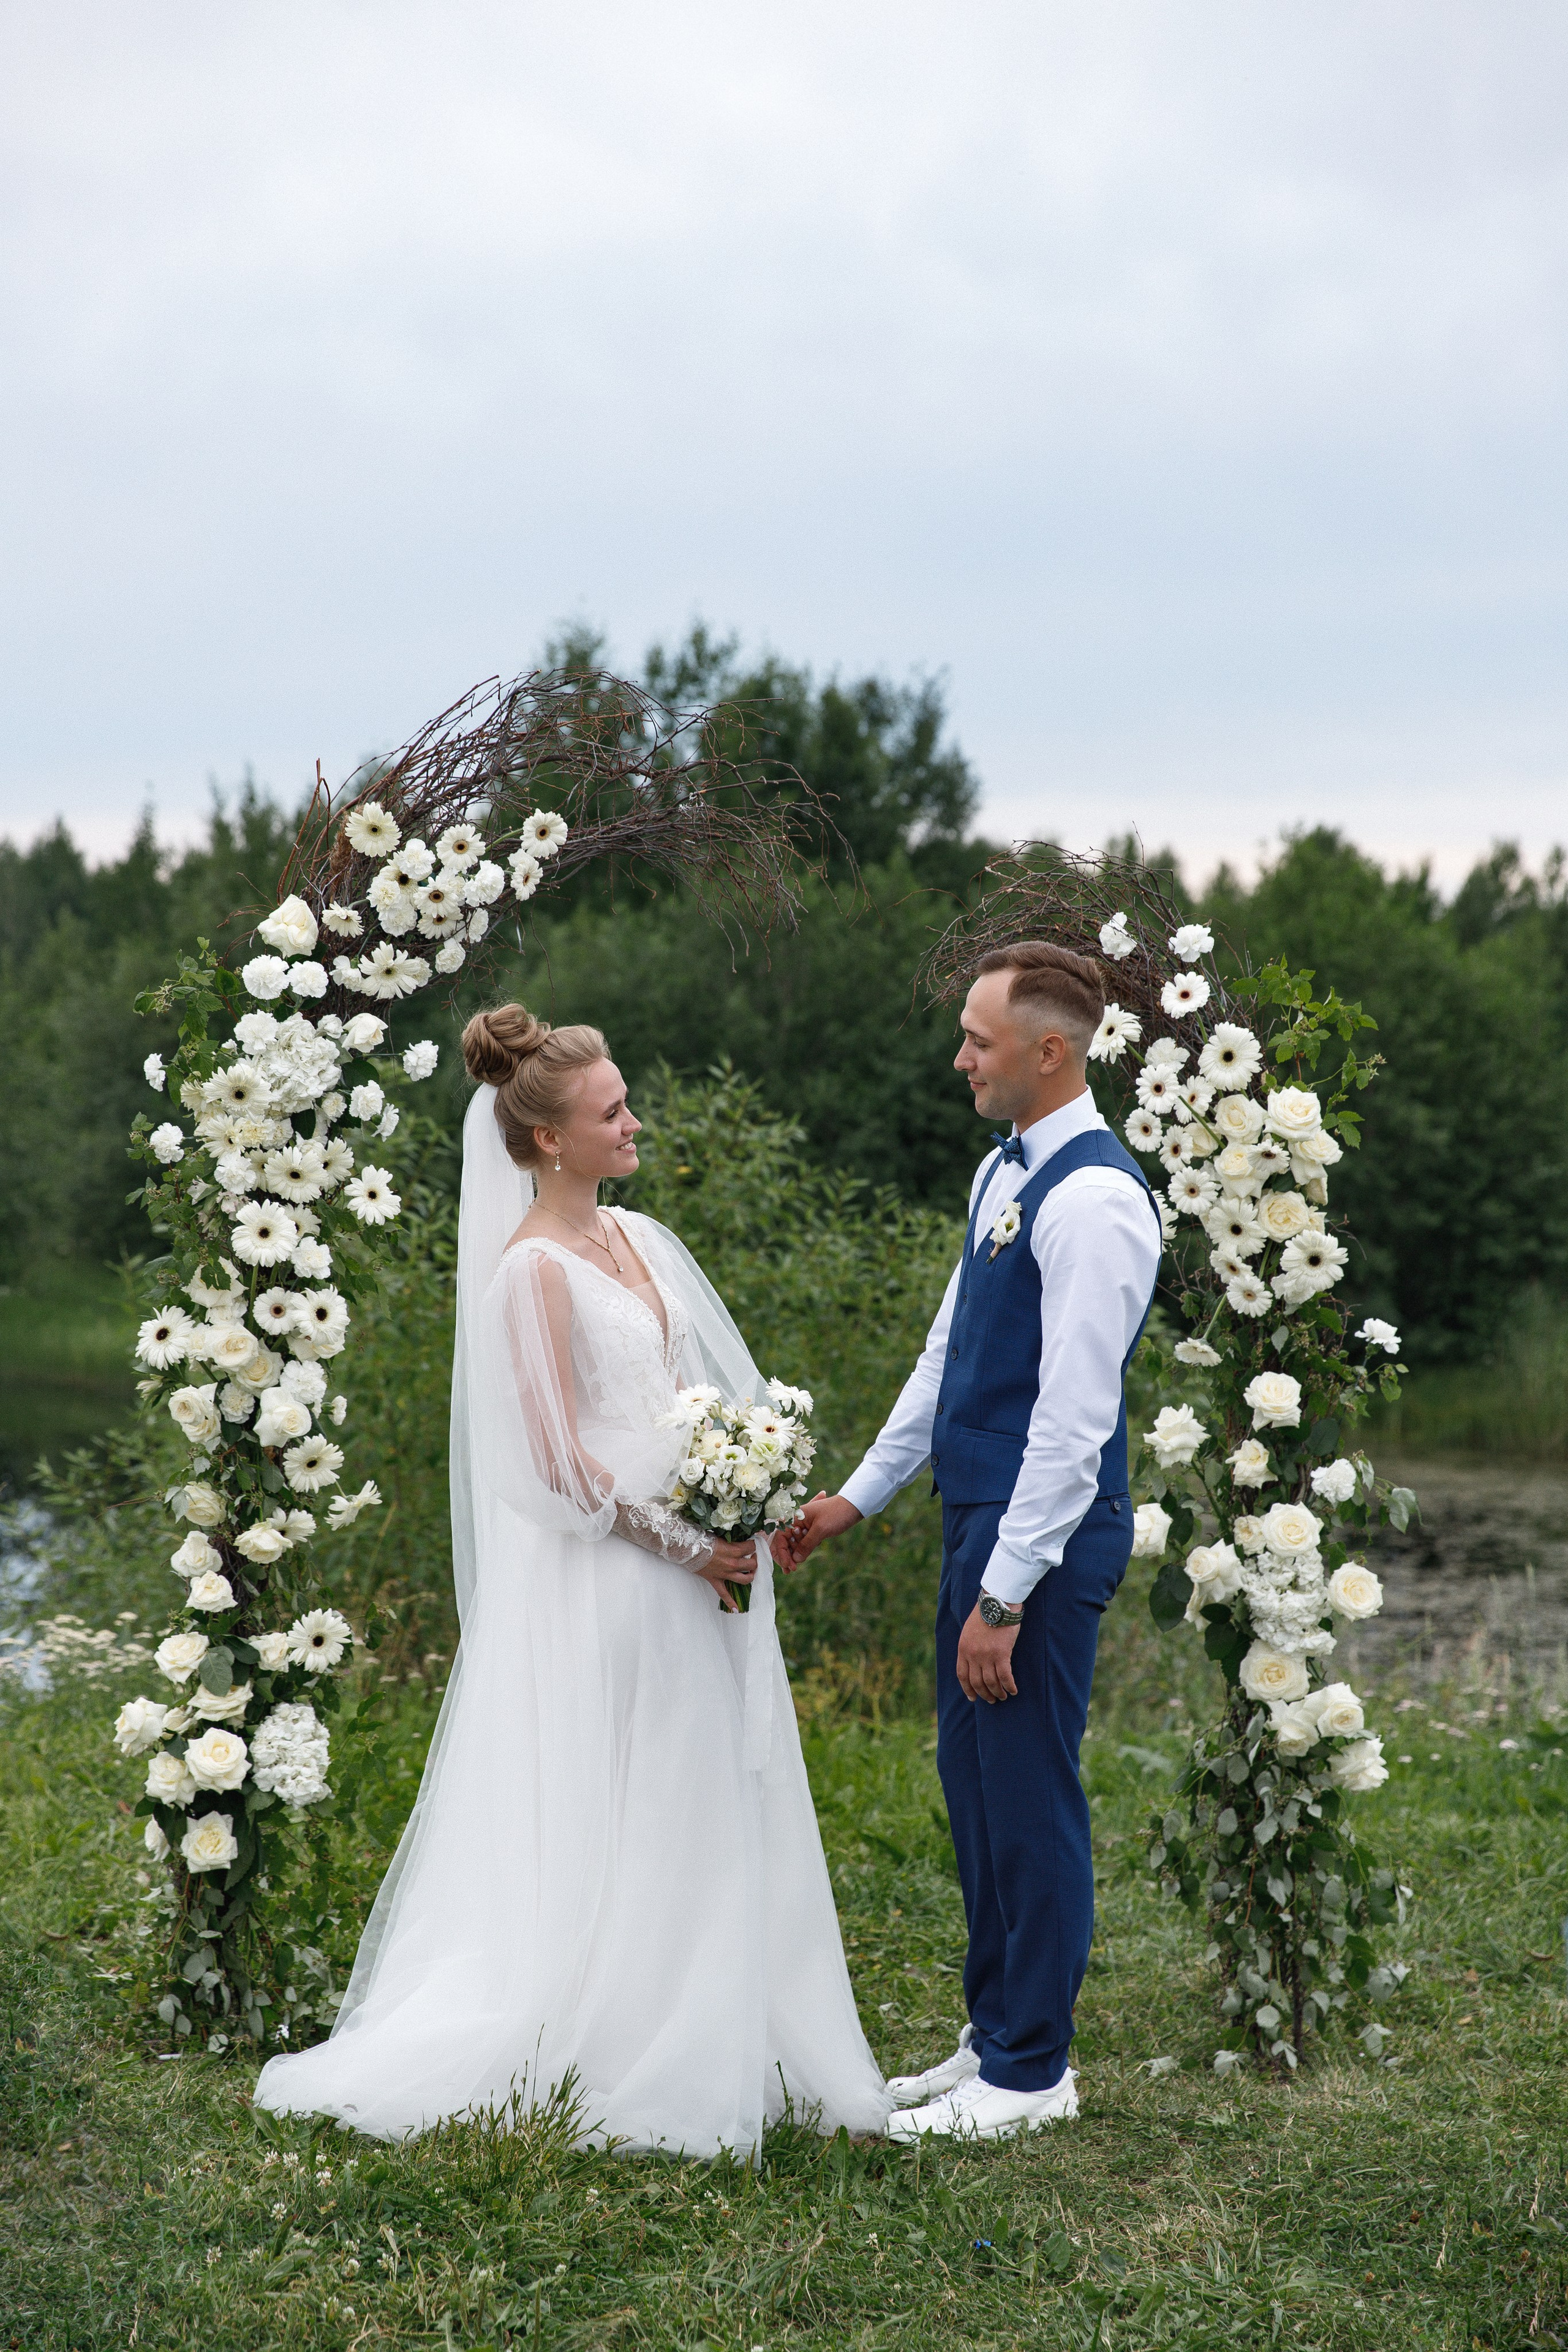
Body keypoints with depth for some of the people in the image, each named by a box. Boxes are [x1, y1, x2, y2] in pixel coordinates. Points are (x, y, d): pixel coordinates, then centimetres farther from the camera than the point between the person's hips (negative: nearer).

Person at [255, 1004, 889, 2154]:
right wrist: (686, 1545, -13)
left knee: (707, 1811, 12)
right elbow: (560, 1463, -16)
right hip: (602, 1575, -8)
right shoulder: (534, 1269, -14)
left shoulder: (639, 1239, 11)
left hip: (696, 1564, 8)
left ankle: (715, 2049, 22)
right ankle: (622, 2065, 12)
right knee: (613, 1821, 1)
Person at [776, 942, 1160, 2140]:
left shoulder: (1094, 1199, -19)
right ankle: (997, 2035, 29)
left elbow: (1074, 1420, -21)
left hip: (1046, 1537, -10)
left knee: (1030, 1796, 0)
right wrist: (858, 1497, 20)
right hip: (982, 1515, 10)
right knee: (974, 1783, 16)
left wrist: (1005, 1596, -21)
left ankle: (1030, 2075, 13)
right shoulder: (1006, 1170, 12)